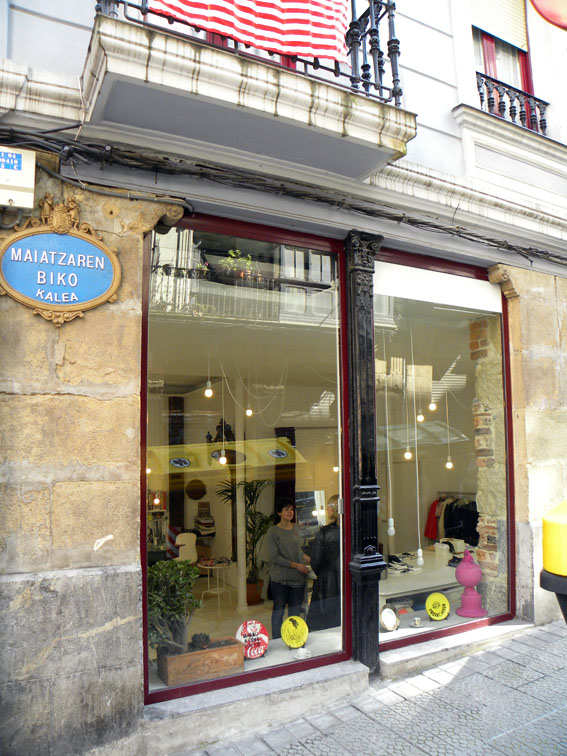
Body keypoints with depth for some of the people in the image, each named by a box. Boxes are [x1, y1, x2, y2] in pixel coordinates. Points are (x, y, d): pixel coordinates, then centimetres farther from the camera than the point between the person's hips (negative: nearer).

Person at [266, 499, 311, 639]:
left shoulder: (297, 529, 9)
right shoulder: (273, 531, -9)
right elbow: (274, 557, -14)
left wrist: (306, 557, 5)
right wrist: (296, 565, -16)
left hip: (297, 577, 5)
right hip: (280, 579, -5)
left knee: (295, 612, 11)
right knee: (278, 611, 4)